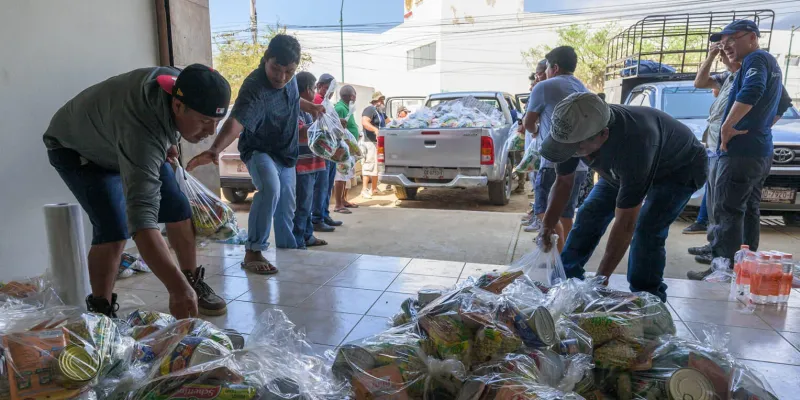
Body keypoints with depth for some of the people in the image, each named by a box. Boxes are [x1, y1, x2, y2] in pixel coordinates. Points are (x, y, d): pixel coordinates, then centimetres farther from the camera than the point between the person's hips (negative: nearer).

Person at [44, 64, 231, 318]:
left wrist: (167, 143, 9)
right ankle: (101, 311, -6)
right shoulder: (142, 129, -46)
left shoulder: (183, 85, -24)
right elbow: (141, 216, -54)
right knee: (114, 229, -23)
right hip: (76, 150, -7)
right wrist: (177, 288, -59)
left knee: (178, 209, -1)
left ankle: (194, 283, 13)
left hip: (125, 144, 7)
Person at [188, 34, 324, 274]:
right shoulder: (254, 88, -34)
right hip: (259, 150, -7)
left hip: (285, 151, 7)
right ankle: (253, 252, -22)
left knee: (286, 204, 17)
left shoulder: (288, 78, -11)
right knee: (270, 188, -35)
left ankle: (287, 248, 39)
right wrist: (215, 149, -66)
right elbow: (236, 121, -51)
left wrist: (309, 107, 26)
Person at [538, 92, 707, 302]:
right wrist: (548, 224, -25)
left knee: (646, 232, -22)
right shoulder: (575, 132, -29)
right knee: (589, 216, 0)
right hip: (626, 167, 6)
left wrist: (600, 279, -39)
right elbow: (564, 181, -12)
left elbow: (625, 225, -41)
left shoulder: (633, 145, -46)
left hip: (680, 168, -6)